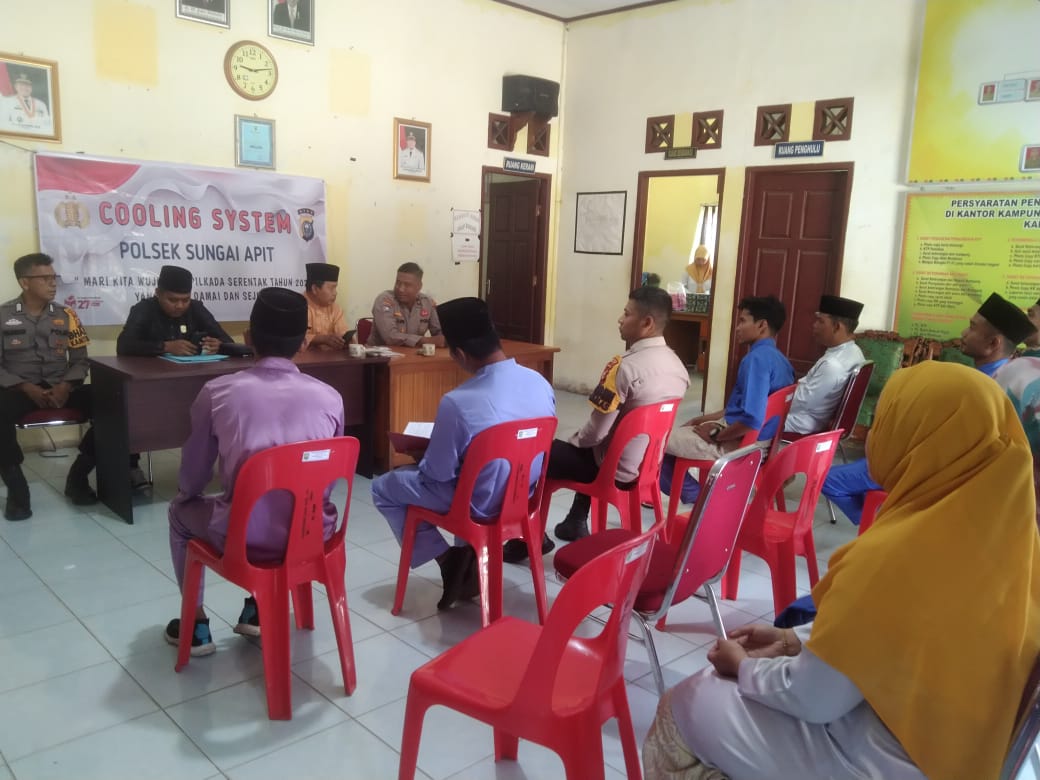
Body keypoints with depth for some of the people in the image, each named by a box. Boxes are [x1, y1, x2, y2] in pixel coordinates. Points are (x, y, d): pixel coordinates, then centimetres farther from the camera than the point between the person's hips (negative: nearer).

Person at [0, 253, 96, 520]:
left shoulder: (65, 315, 8)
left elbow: (80, 360, 7)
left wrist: (65, 386, -13)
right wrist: (27, 388, -17)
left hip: (60, 388, 3)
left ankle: (78, 476, -7)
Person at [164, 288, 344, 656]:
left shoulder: (217, 392, -6)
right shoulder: (330, 397, -3)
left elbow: (191, 479, 6)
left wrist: (184, 495, 30)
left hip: (245, 539, -2)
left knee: (181, 510, 31)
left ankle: (196, 624, 38)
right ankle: (258, 608, 40)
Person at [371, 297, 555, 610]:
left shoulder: (457, 402, -30)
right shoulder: (540, 382, -12)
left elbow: (437, 474, -18)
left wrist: (419, 450, 4)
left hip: (479, 504, -6)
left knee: (382, 487, 14)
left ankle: (449, 560, 11)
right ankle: (468, 558, 29)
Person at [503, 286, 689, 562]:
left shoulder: (625, 367, -26)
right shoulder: (677, 365, 0)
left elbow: (597, 430, -21)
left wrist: (575, 440, -1)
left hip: (615, 469, -8)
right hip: (648, 463, 8)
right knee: (585, 447, 35)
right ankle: (576, 523, 41)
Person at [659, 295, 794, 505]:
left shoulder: (757, 358, -23)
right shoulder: (779, 359, 8)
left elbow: (752, 419, -31)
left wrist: (716, 435, -16)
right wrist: (707, 418, 16)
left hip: (739, 443, -10)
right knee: (682, 429, 26)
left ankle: (694, 497, 10)